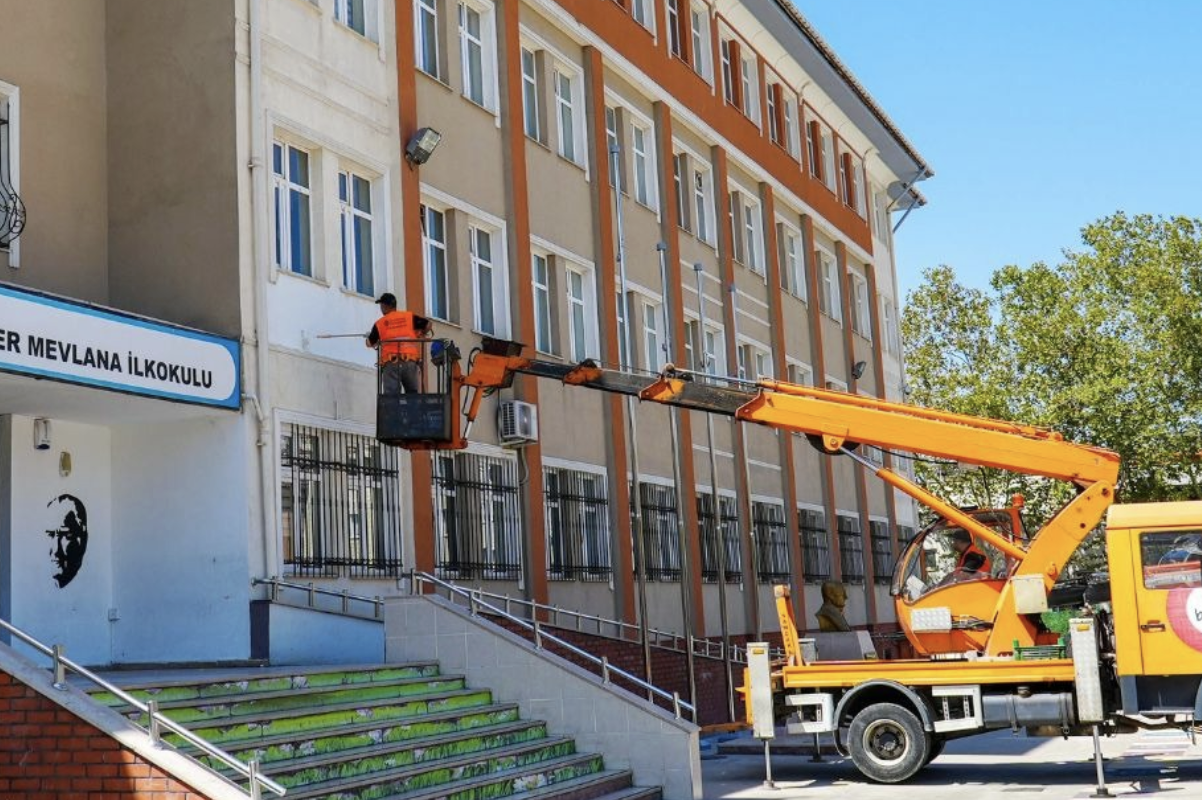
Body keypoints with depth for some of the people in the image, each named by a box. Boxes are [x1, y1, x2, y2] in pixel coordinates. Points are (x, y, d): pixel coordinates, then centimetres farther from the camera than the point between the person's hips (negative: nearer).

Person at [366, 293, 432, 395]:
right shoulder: (409, 317, 10)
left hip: (390, 364, 0)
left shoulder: (379, 323, 11)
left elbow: (370, 343, 19)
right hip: (410, 362, 1)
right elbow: (428, 325, 5)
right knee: (412, 395, 4)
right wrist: (420, 335, 25)